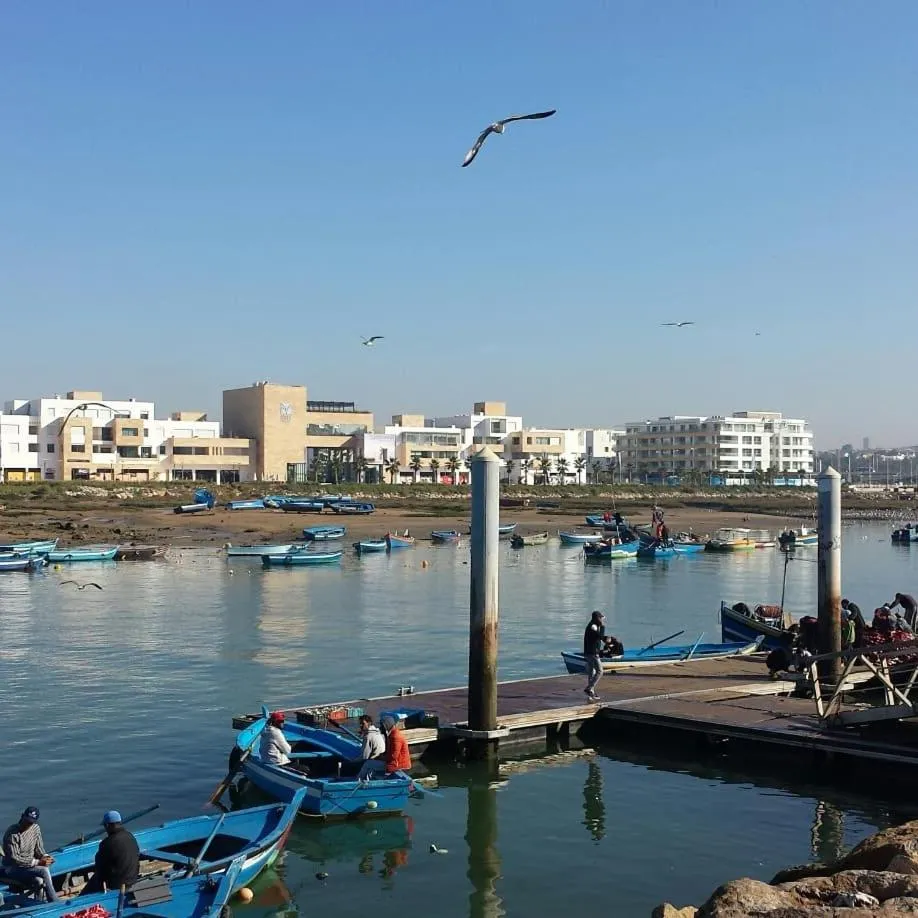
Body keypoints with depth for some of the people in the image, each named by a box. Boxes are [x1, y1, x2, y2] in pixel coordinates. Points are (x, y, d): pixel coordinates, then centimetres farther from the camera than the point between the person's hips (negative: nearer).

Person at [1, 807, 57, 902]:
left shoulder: (35, 828, 0)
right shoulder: (11, 833, -21)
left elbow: (39, 848, 11)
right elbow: (14, 859, -23)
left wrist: (45, 857, -12)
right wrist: (37, 862, -27)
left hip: (30, 865, 6)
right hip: (13, 868, -6)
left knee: (39, 881, -28)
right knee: (44, 871, -27)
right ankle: (55, 904, -19)